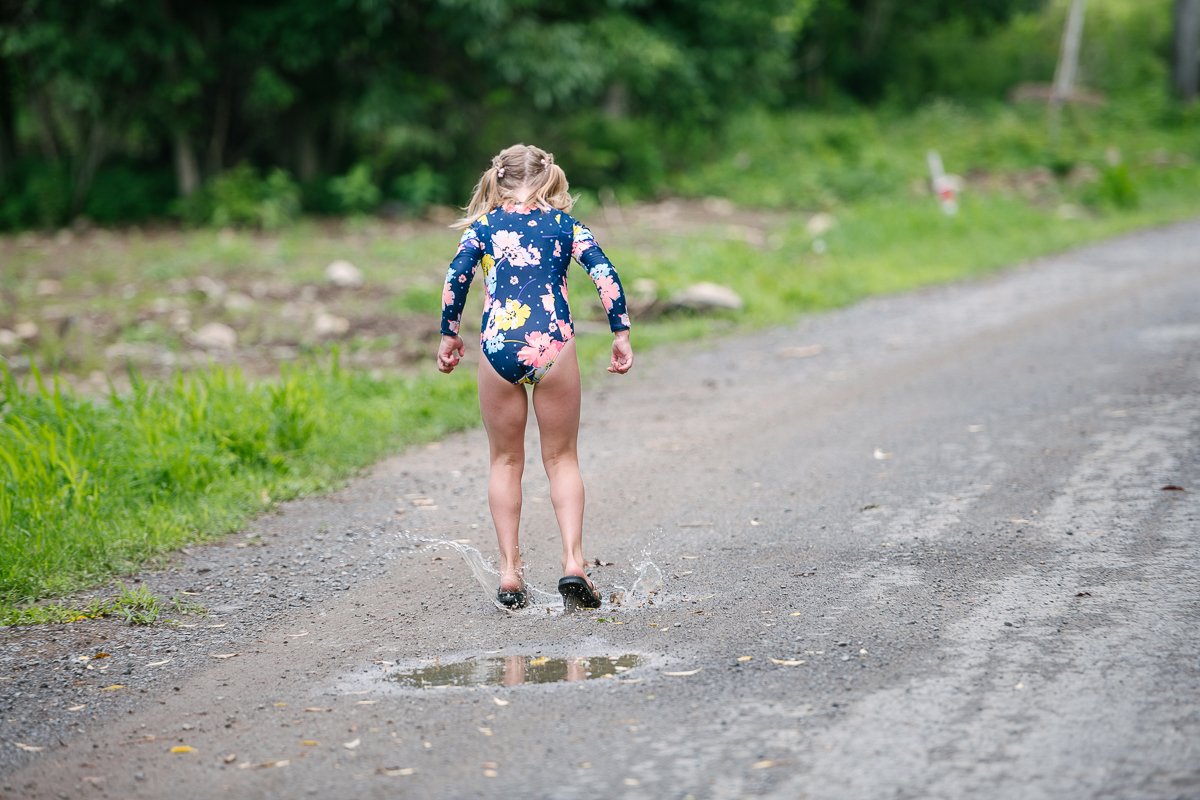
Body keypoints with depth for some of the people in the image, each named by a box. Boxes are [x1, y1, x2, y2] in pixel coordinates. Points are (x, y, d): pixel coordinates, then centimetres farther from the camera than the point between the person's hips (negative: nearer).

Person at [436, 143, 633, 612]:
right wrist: (621, 334, 6)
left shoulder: (482, 227, 11)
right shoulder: (565, 225, 12)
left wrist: (449, 335, 11)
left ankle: (509, 573, 11)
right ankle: (573, 562, -3)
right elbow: (604, 274, 0)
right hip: (553, 345, 0)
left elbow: (455, 279, 0)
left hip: (498, 349, 0)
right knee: (561, 459, 12)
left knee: (506, 462, 14)